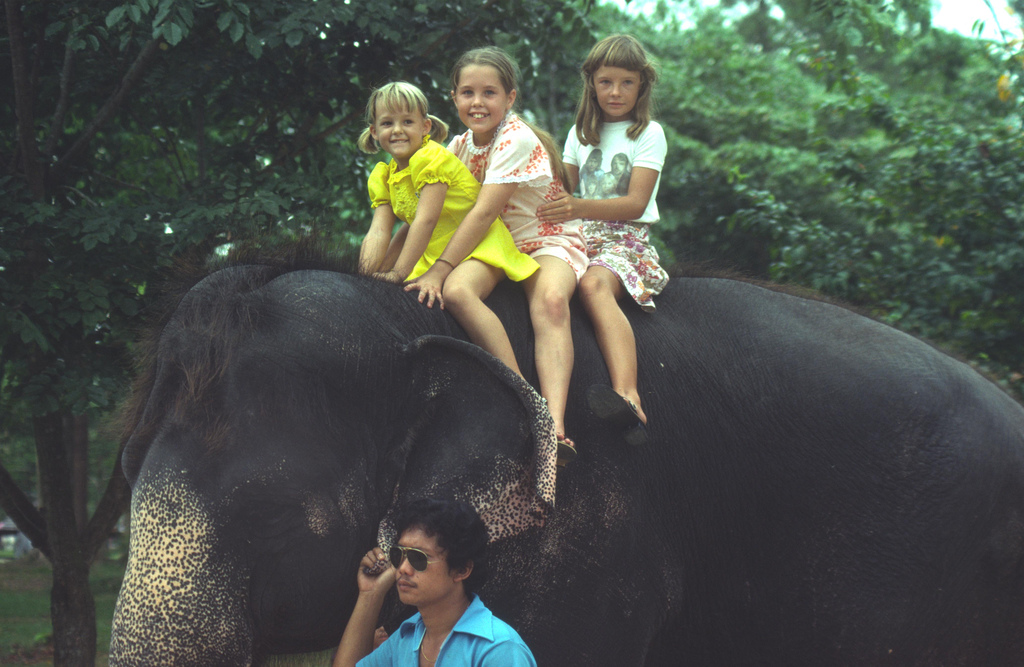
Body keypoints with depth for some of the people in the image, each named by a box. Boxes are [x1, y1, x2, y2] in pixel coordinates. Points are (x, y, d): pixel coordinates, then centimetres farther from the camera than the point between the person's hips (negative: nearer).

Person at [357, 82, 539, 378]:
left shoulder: (430, 158, -16)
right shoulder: (382, 176, 8)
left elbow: (425, 221, -22)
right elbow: (378, 233, -3)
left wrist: (398, 273, -24)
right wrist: (365, 282, -20)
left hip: (480, 245, -8)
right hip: (434, 253, 8)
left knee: (457, 290, -36)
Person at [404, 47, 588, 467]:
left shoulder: (517, 139, -18)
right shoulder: (459, 146, 4)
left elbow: (484, 212, -26)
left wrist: (439, 271, -30)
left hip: (549, 241, -8)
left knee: (551, 302, -37)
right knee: (454, 292, -20)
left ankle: (555, 426, -53)